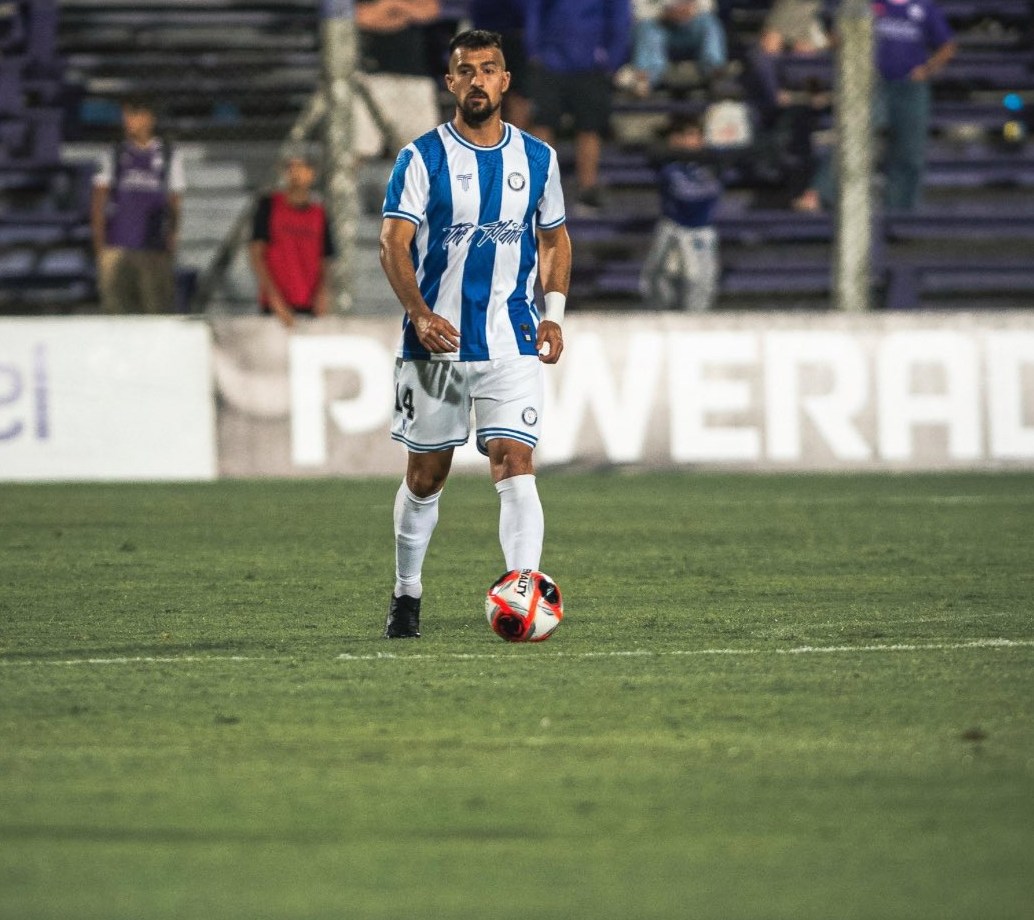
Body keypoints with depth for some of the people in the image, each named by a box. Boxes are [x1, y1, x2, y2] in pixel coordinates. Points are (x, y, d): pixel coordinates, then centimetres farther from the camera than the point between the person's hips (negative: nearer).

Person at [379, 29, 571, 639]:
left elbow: (555, 239, 19)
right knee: (426, 476, 9)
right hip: (435, 339, -1)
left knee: (515, 465, -14)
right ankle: (407, 595, 27)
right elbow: (393, 242, -9)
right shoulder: (422, 157, -2)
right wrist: (419, 314, -24)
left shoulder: (538, 159, 8)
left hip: (512, 343, 1)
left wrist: (553, 313, 4)